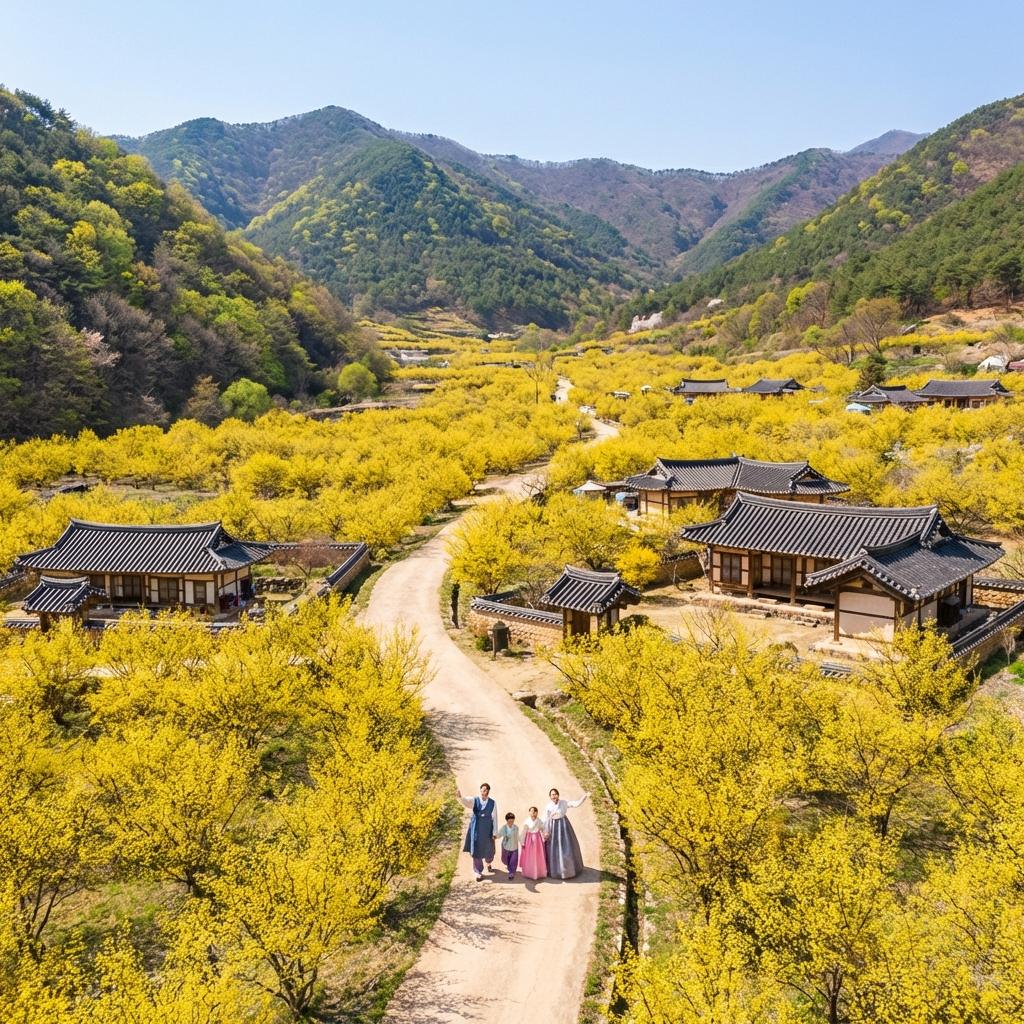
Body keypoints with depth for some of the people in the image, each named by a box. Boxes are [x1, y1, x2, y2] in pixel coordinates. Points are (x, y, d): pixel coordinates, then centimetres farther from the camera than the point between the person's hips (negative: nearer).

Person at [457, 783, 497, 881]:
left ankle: (488, 864, 49)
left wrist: (495, 832, -1)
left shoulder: (492, 803, -8)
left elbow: (495, 818, -3)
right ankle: (478, 872, 20)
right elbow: (465, 801, -30)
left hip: (487, 830, 1)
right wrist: (460, 796, -54)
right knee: (476, 850, 4)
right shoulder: (474, 801, -10)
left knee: (489, 849, 16)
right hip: (476, 829, -1)